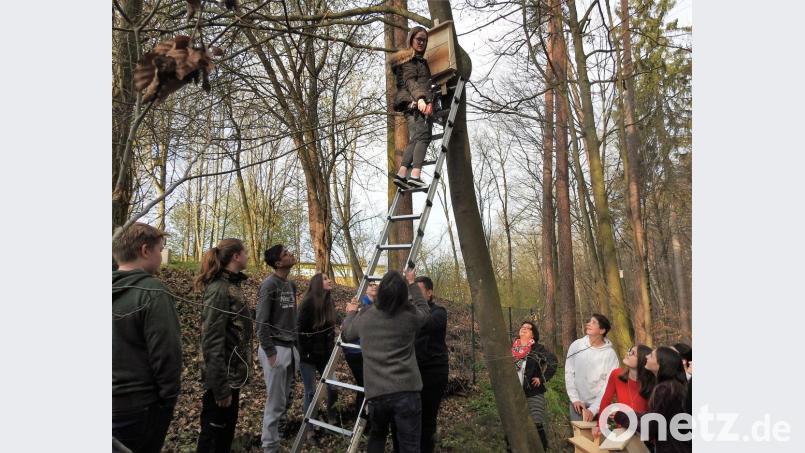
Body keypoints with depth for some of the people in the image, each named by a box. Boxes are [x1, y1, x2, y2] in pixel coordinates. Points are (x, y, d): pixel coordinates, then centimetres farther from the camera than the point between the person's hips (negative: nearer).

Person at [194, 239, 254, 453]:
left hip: (233, 374, 9)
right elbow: (212, 342, -23)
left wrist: (237, 376, 17)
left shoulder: (232, 285, 9)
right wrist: (220, 388, -23)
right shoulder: (219, 289, -19)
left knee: (226, 432, 20)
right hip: (223, 377, -9)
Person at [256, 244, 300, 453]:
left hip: (291, 348, 7)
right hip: (276, 348, -7)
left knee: (286, 398, 15)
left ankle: (281, 431, 30)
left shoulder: (291, 285, 11)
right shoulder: (269, 284, -13)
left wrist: (296, 346, 13)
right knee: (275, 402, -1)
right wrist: (270, 353, -17)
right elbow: (261, 323, -16)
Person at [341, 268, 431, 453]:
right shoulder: (410, 316, -4)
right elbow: (425, 310, 21)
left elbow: (347, 334, 23)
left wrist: (351, 313, 41)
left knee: (377, 436, 27)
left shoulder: (364, 317, 2)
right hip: (406, 391, -2)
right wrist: (412, 283, 30)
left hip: (375, 393, 3)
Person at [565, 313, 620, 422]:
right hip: (578, 403, 2)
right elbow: (569, 373, -1)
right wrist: (575, 399, -8)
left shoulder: (610, 353, -9)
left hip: (599, 404, -1)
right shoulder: (576, 346, -4)